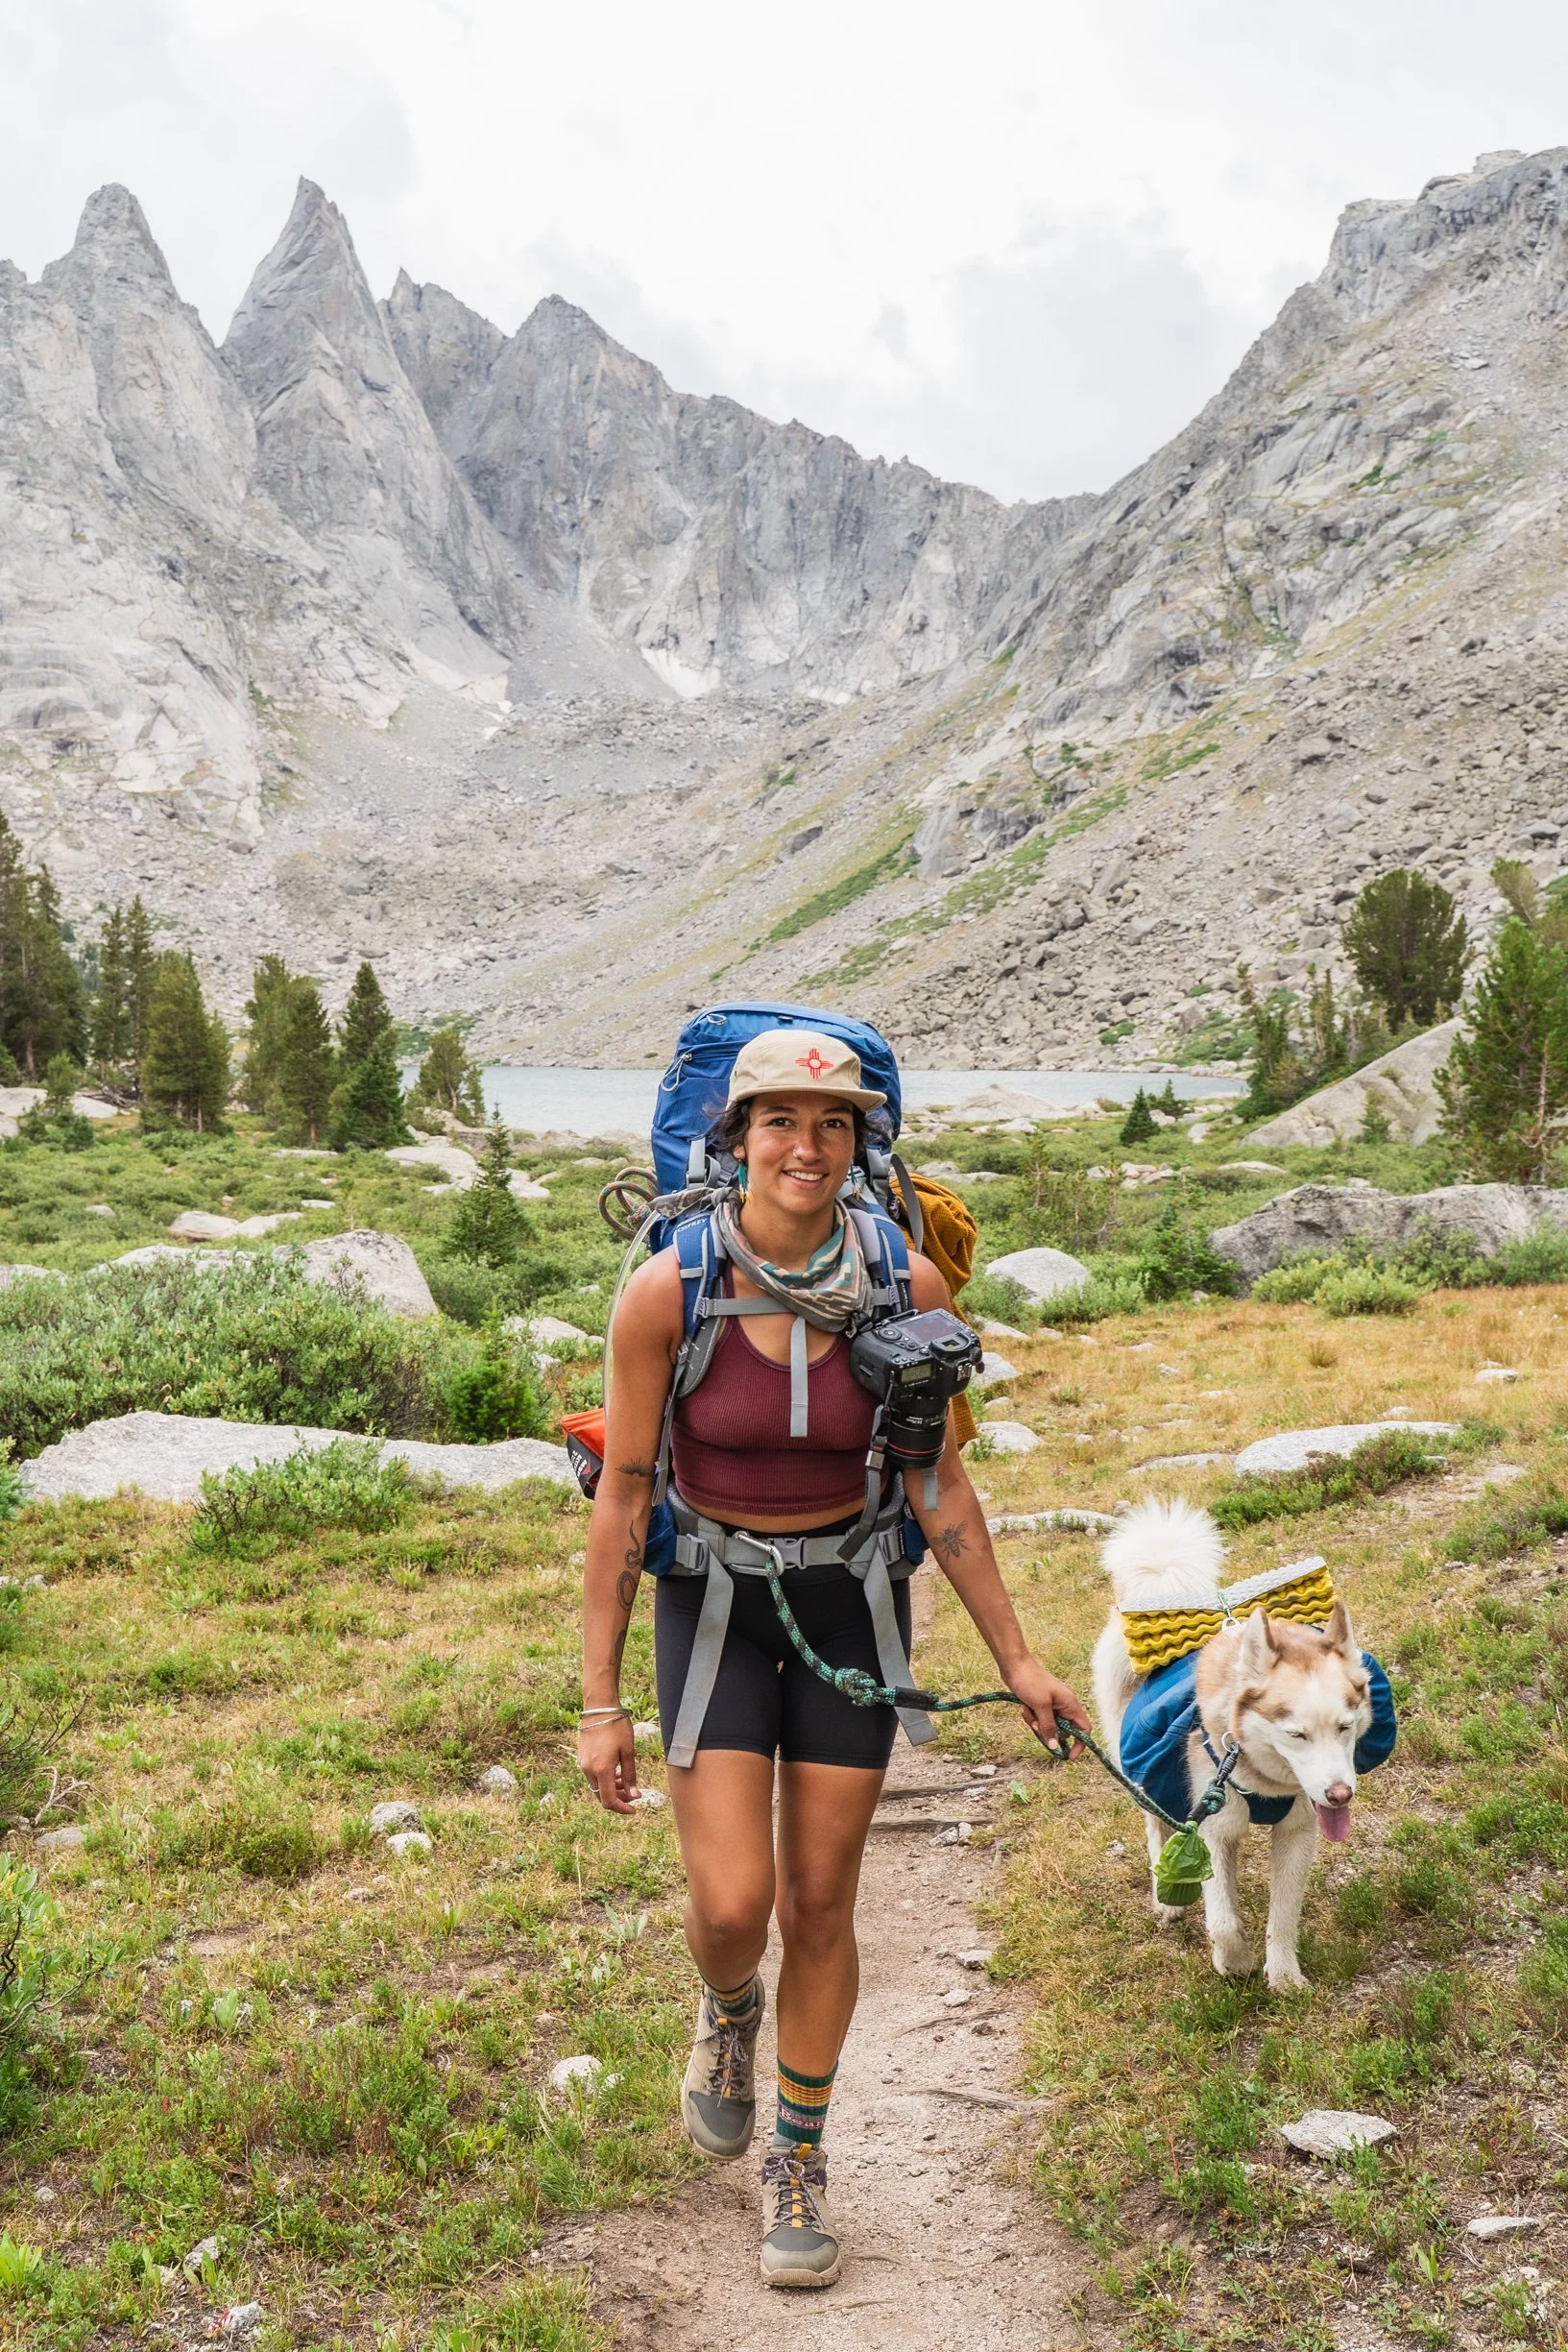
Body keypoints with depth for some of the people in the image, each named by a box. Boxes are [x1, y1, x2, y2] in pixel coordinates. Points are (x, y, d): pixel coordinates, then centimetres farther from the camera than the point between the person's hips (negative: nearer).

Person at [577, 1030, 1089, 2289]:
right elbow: (623, 1499, -10)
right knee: (731, 1907, -7)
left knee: (820, 1903, 9)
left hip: (851, 1602, 1)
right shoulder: (668, 1292, -17)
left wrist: (1017, 1657, 1)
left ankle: (800, 2159, 34)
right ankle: (730, 2008, 33)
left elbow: (939, 1485, -2)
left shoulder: (904, 1287, -13)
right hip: (713, 1601, -1)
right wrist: (601, 1701, -7)